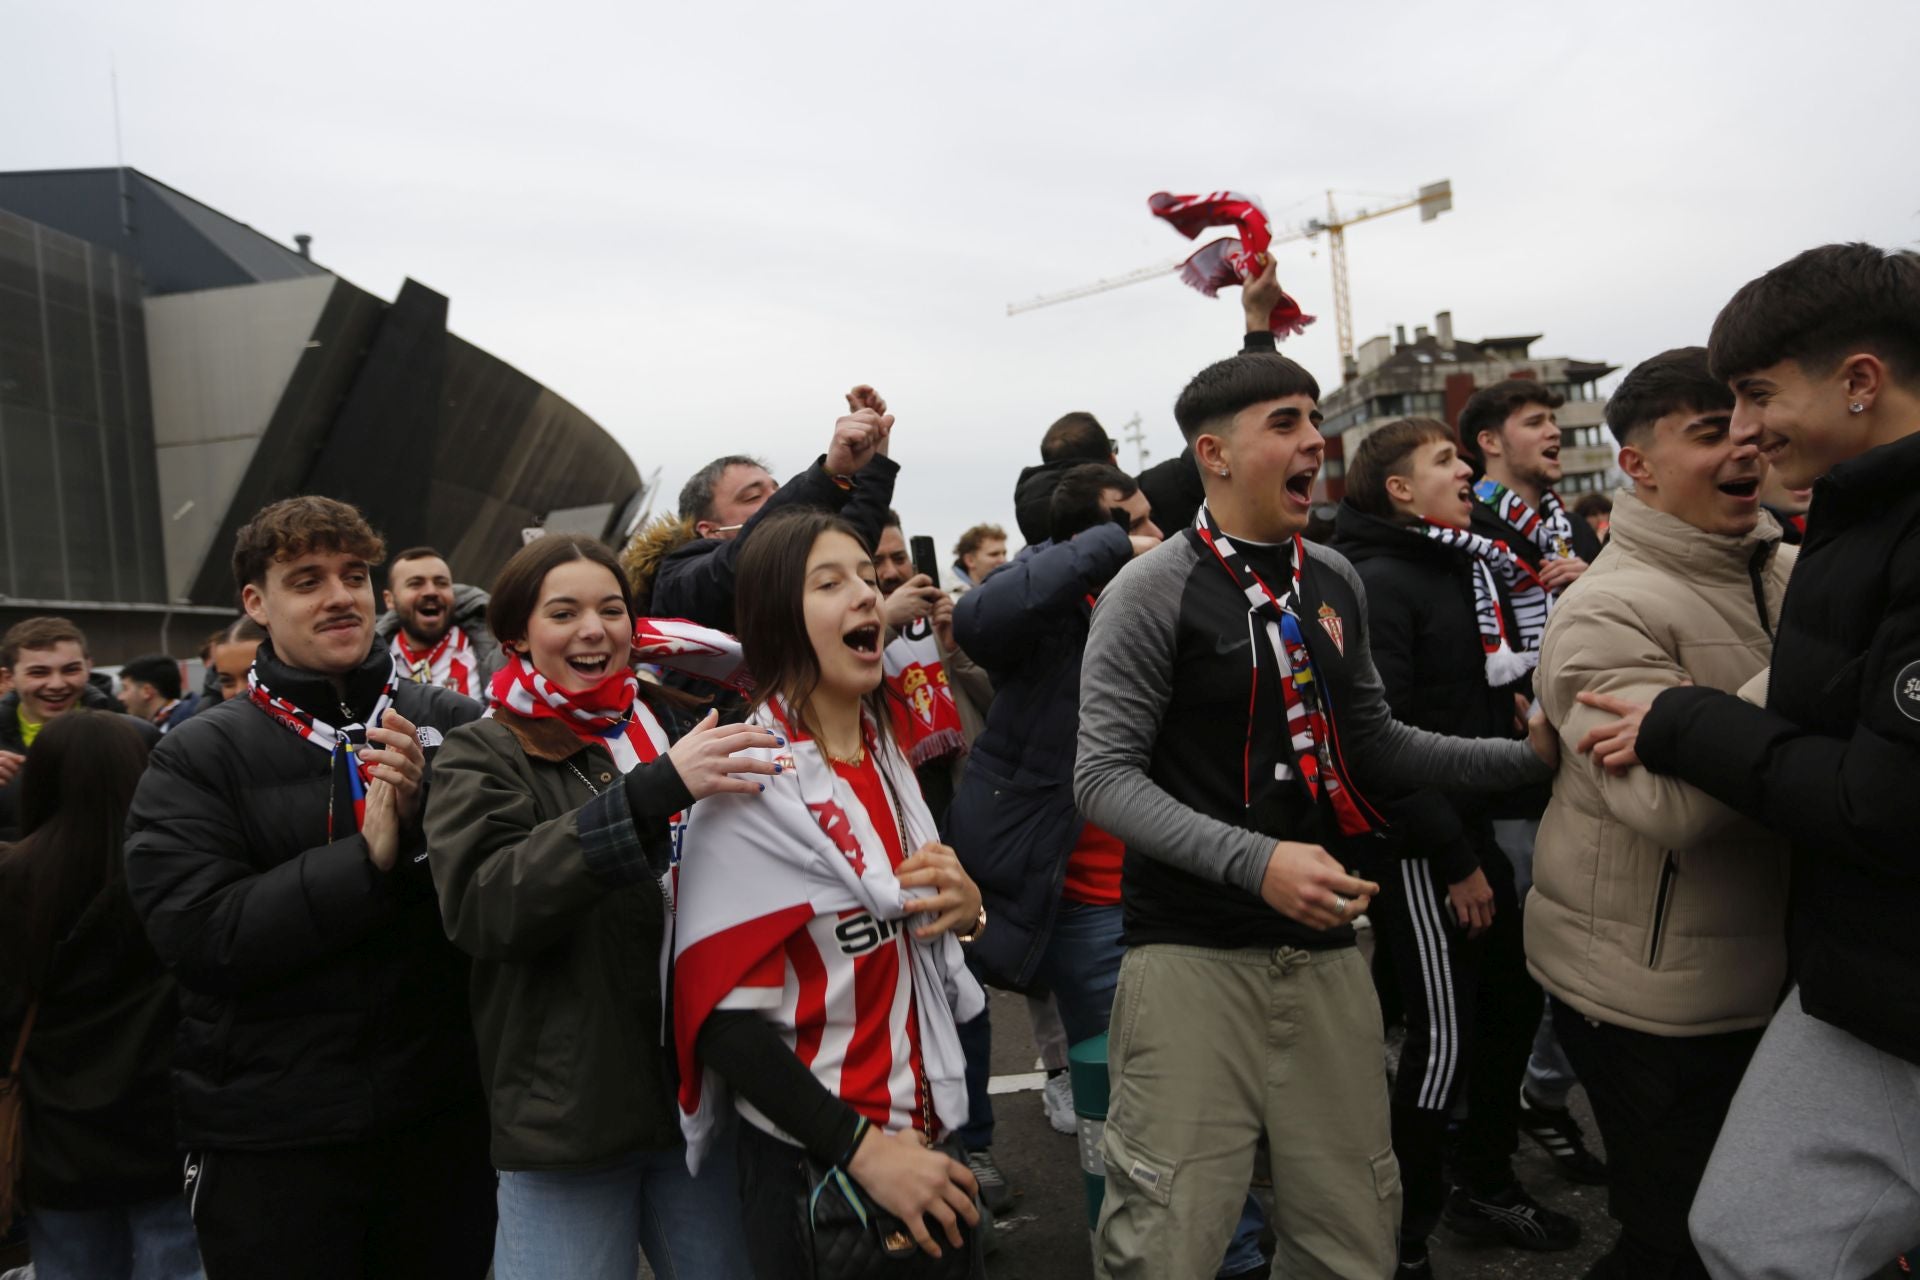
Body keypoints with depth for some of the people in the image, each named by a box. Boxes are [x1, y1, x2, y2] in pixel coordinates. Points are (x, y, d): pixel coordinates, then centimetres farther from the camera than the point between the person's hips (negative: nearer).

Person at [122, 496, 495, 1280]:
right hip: (268, 1140, -1)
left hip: (445, 1117, 2)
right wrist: (368, 859, -20)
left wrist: (424, 820, -19)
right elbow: (200, 933, -12)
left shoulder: (452, 726, 0)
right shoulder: (199, 758, -1)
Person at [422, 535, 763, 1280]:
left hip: (702, 1087, 4)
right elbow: (481, 903, -22)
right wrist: (653, 791, -31)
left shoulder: (677, 723, 7)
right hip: (567, 1110, -3)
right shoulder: (483, 756, -3)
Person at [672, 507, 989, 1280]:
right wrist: (861, 1148, -19)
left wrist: (965, 911, -4)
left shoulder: (886, 752, 5)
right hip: (815, 1164, -7)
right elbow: (724, 1014, -19)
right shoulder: (749, 781, -17)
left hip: (925, 1136, 7)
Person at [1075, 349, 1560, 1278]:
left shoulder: (1335, 584, 11)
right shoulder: (1152, 592, -9)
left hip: (1322, 946, 6)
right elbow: (1104, 777, -13)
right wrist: (1256, 860, -23)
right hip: (1193, 954, -5)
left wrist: (1526, 758, 10)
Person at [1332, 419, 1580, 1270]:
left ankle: (1485, 1187, 36)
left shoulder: (1465, 566, 14)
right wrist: (1454, 860, -18)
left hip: (1469, 825, 9)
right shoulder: (1379, 580, -15)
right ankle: (1402, 1232, 16)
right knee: (1445, 1034, -2)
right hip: (1415, 847, -9)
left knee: (1513, 1000, 17)